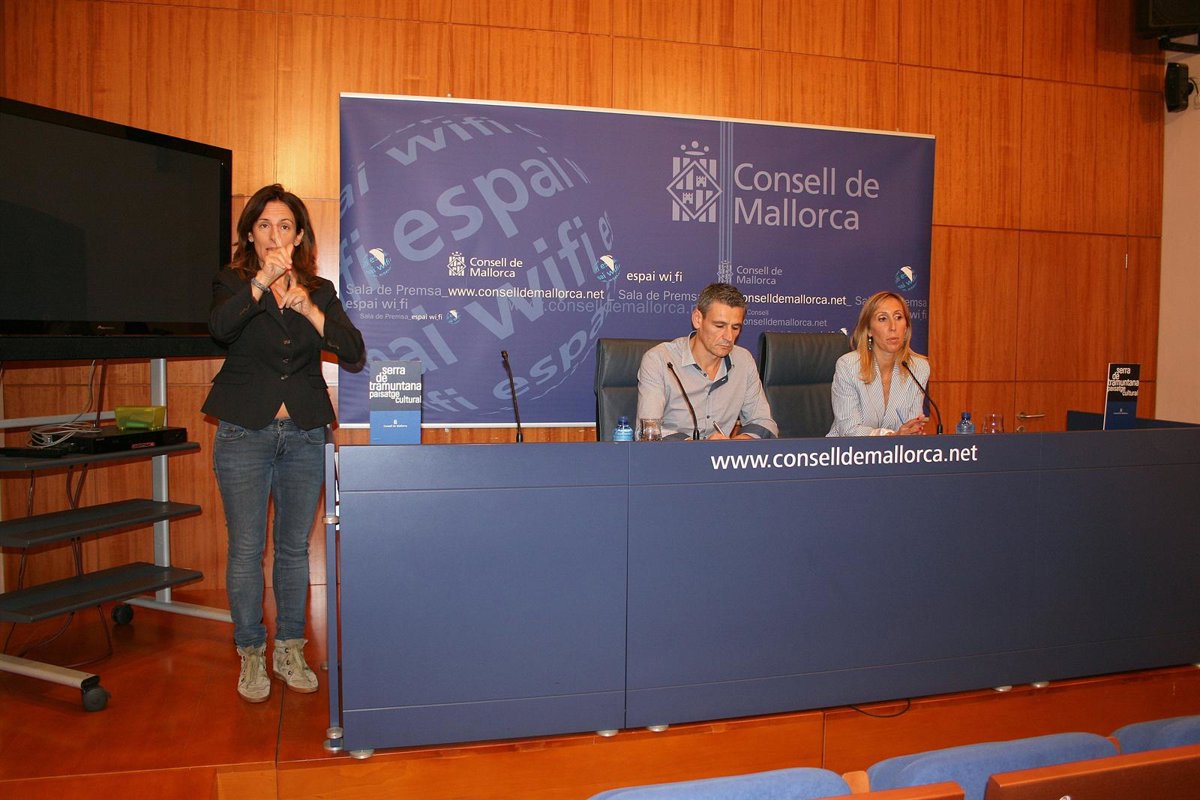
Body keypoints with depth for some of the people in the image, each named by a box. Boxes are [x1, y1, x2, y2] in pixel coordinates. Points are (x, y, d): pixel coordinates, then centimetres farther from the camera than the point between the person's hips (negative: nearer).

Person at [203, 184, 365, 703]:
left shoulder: (320, 291, 8)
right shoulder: (232, 283, 2)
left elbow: (353, 352, -6)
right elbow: (219, 327, -21)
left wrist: (309, 310, -20)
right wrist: (262, 283, -35)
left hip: (305, 435, 2)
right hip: (245, 433, -2)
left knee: (294, 548, 9)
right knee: (246, 549, 3)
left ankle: (289, 650, 23)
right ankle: (250, 655, 18)